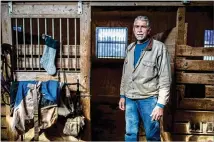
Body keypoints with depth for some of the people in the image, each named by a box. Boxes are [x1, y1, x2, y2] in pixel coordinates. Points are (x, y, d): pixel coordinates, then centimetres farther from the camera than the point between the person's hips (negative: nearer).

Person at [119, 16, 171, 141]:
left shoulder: (159, 48, -9)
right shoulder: (130, 48, 9)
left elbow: (165, 79, -11)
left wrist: (161, 104, -14)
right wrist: (122, 95, 14)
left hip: (149, 99, -5)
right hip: (130, 99, 5)